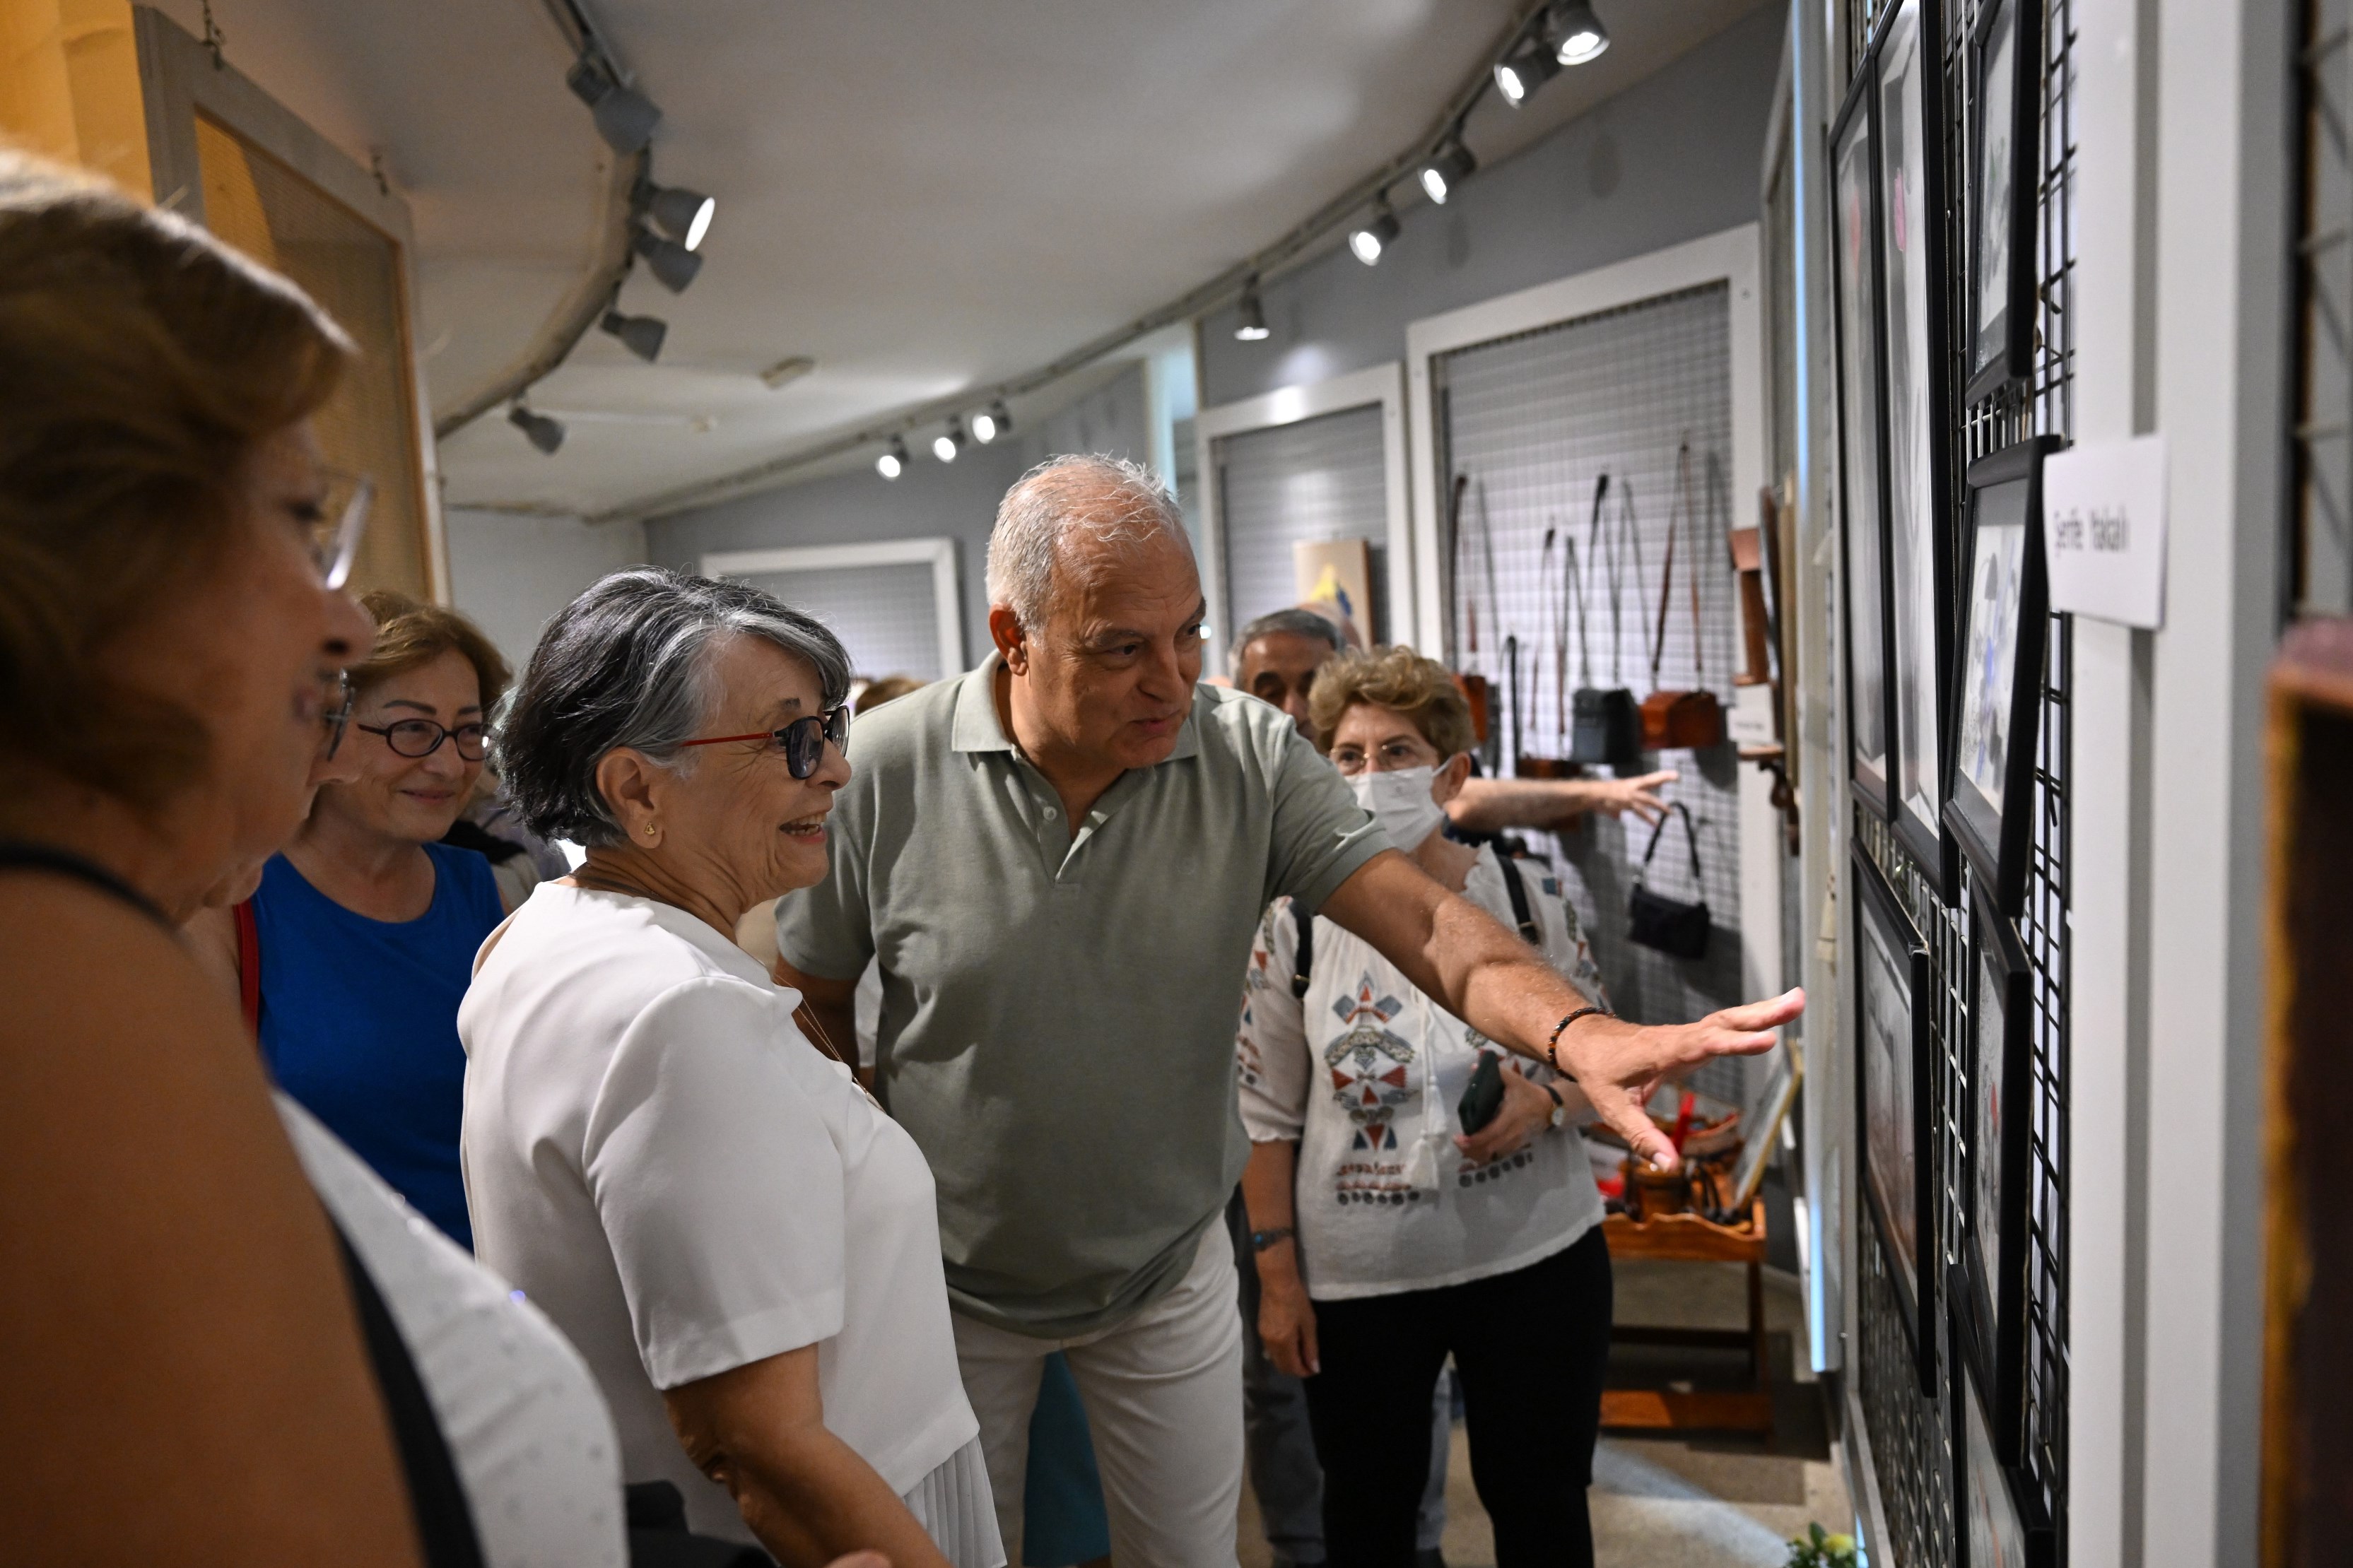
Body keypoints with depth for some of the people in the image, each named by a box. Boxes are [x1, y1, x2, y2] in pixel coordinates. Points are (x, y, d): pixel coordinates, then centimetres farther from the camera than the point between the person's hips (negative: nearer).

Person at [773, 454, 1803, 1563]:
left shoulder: (1251, 759, -15)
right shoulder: (887, 771, -19)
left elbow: (1425, 923, -24)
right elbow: (805, 1006, -7)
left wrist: (1578, 1034, -41)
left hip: (1167, 1272, 1)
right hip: (949, 1289, 0)